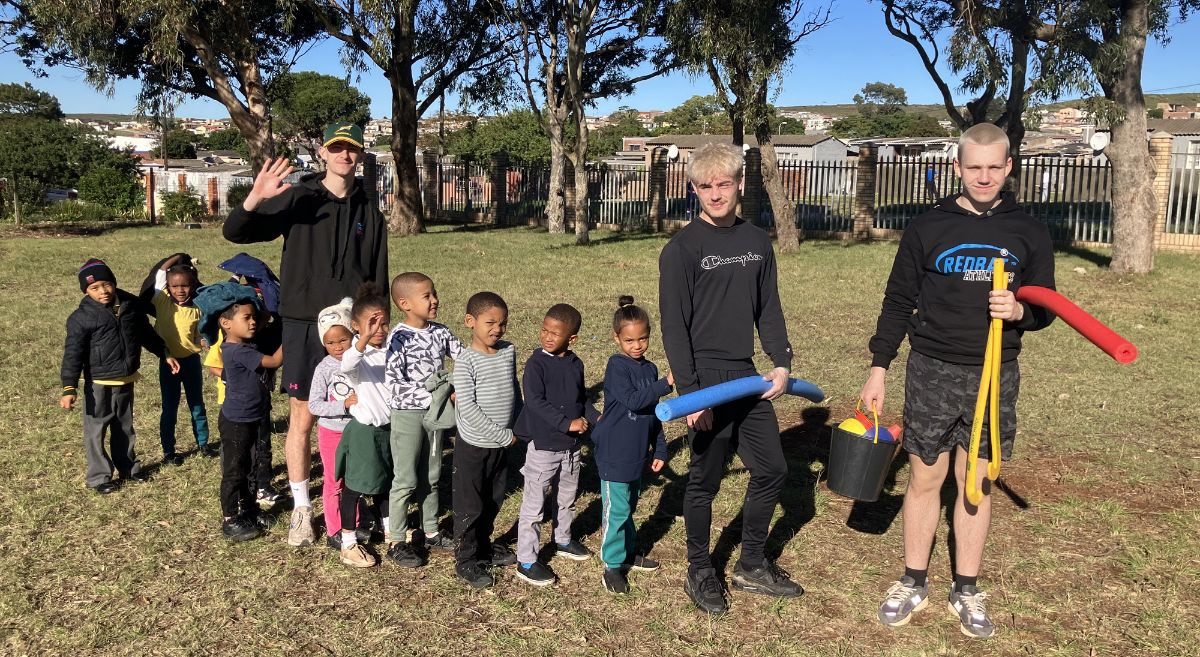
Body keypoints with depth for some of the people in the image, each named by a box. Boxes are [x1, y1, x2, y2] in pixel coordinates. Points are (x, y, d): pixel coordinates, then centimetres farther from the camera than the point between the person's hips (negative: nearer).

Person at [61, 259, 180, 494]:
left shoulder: (130, 304, -1)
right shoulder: (82, 318, -15)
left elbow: (146, 333, 14)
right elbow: (73, 353, -16)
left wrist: (165, 354, 16)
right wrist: (69, 388, -21)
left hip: (126, 380, 5)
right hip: (99, 384, -5)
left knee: (125, 427, 19)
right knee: (96, 430, 5)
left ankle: (128, 466, 34)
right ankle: (99, 476, 17)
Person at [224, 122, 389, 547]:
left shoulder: (369, 213, 9)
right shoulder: (298, 199, -1)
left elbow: (378, 278, 12)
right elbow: (235, 233, -7)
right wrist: (255, 199, -26)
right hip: (304, 325, -2)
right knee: (303, 418, 3)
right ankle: (302, 508, 15)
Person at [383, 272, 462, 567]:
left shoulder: (440, 332, 0)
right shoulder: (399, 338, -18)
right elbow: (394, 385, -23)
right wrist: (437, 396, -26)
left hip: (435, 411, 6)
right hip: (407, 414, -6)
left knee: (431, 476, 17)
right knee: (405, 480, 4)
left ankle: (431, 532, 32)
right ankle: (397, 542, 17)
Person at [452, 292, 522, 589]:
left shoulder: (509, 351, 1)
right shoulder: (466, 360, -18)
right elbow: (468, 407, -22)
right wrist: (503, 435, -19)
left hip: (502, 445, 6)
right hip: (473, 446, -6)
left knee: (494, 501, 20)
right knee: (470, 506, 6)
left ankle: (484, 545, 40)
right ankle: (466, 560, 21)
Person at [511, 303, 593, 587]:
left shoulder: (575, 364, 3)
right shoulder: (536, 364, -15)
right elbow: (535, 402, -22)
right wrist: (568, 423, -26)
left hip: (571, 445, 7)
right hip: (543, 445, -6)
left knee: (568, 497, 23)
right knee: (534, 505, 0)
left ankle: (563, 540, 45)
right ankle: (526, 562, 10)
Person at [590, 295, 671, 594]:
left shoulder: (650, 369, 9)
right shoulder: (617, 366, -13)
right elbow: (632, 400, -25)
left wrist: (660, 449, 16)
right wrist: (666, 384, -27)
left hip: (636, 453, 7)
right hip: (614, 454, -7)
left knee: (629, 506, 20)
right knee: (616, 510, -2)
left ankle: (627, 553, 35)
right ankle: (612, 566, 9)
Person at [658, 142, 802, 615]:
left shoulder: (757, 242, 9)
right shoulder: (682, 248, -9)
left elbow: (768, 309, 15)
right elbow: (674, 326, -11)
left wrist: (782, 362, 3)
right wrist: (690, 392, -16)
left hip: (748, 378, 6)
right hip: (705, 379, -6)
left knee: (772, 469, 12)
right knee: (705, 481, 4)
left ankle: (752, 566, 30)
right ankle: (700, 573, 24)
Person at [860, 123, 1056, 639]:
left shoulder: (1029, 232, 3)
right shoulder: (927, 228, -1)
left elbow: (1045, 308, 8)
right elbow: (898, 302, 2)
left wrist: (1020, 311, -16)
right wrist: (878, 368, -1)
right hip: (932, 372, -1)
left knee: (976, 483, 10)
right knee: (925, 479, 7)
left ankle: (966, 590, 24)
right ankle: (913, 583, 22)